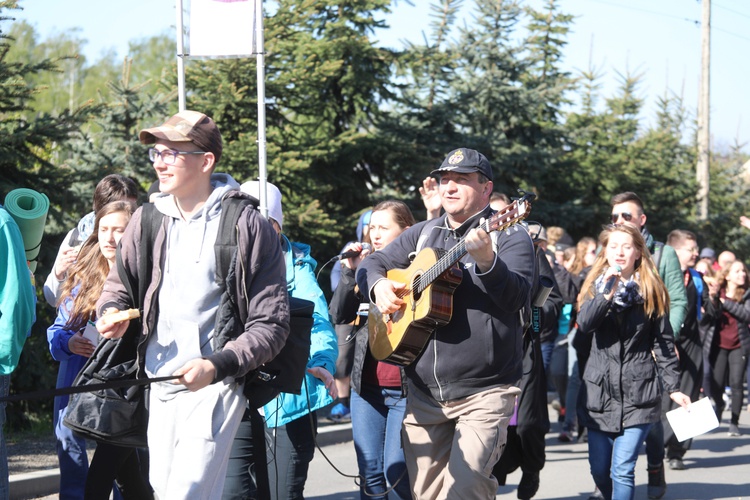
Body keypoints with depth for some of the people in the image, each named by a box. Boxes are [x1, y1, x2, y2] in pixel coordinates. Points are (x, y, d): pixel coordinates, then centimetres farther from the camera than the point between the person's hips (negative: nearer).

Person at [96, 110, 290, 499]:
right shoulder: (147, 220, 8)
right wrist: (111, 313, -2)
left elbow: (271, 324, -8)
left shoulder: (246, 226, -8)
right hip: (159, 387, 6)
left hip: (215, 385, -6)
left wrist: (216, 366, -21)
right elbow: (118, 284, 22)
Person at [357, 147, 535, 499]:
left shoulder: (509, 237, -3)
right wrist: (379, 285, -3)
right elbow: (372, 263, 20)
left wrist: (486, 261, -37)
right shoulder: (423, 234, 13)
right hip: (424, 391, 6)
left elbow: (516, 297, -18)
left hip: (483, 392, -6)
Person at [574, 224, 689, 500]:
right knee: (599, 470, 7)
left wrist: (673, 388, 0)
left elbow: (663, 344, 5)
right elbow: (584, 323, -12)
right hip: (600, 392, 3)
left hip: (638, 393, -3)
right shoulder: (595, 287, 7)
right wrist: (607, 294, -25)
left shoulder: (651, 292, 3)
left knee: (622, 471, -10)